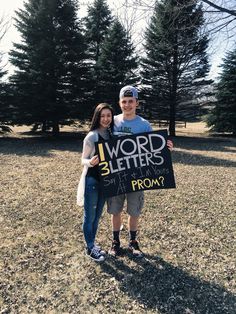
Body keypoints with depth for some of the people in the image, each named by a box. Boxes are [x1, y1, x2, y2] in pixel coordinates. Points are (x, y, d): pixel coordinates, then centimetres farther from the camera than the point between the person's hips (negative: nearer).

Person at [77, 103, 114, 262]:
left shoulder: (112, 134, 3)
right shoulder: (92, 136, -14)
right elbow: (83, 160, -10)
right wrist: (91, 162, -30)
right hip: (92, 180, -6)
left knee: (97, 216, 18)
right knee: (90, 216, 8)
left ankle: (93, 244, 36)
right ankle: (90, 248, 25)